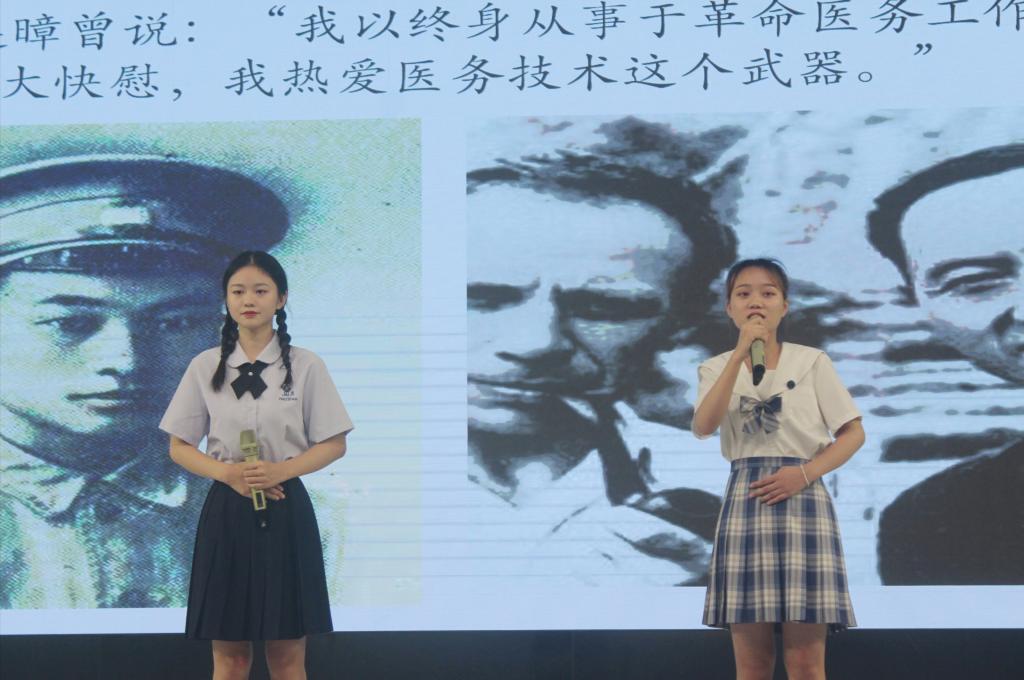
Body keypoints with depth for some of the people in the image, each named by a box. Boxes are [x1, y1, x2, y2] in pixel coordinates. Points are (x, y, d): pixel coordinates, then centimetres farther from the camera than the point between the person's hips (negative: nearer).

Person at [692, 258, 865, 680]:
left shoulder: (811, 361, 5)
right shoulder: (717, 368, 8)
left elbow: (853, 433, 4)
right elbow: (703, 427, -11)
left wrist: (805, 473, -12)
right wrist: (741, 353, -15)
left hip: (801, 500, -1)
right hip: (744, 502, 2)